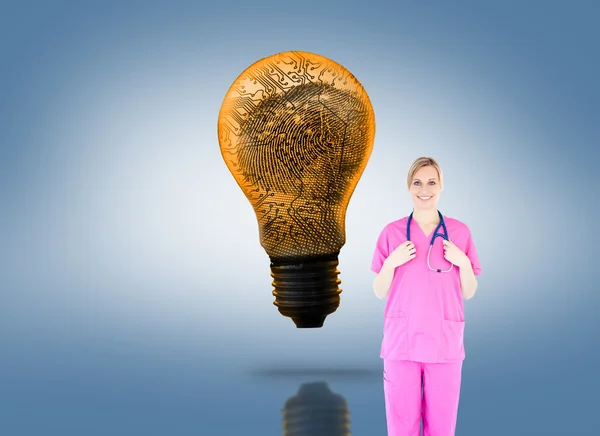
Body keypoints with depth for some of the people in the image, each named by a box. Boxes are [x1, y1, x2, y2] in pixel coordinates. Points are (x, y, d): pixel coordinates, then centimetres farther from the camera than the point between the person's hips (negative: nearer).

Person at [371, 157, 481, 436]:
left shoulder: (459, 231, 4)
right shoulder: (392, 232, 2)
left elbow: (468, 293, 7)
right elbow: (380, 292, 5)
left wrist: (463, 262, -10)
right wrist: (391, 263, -12)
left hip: (445, 342, 1)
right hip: (401, 341, 0)